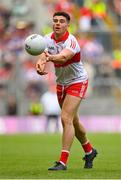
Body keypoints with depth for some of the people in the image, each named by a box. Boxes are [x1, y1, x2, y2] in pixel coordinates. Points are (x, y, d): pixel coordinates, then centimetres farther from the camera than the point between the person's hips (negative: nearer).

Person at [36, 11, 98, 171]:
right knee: (73, 121, 18)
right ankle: (89, 151, 40)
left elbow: (64, 56, -47)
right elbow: (43, 56, -22)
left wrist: (50, 57, -68)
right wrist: (40, 64, -47)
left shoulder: (71, 41, -26)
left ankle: (63, 162, -20)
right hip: (61, 84, 7)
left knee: (66, 119, -19)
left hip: (77, 82, -7)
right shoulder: (48, 39, -7)